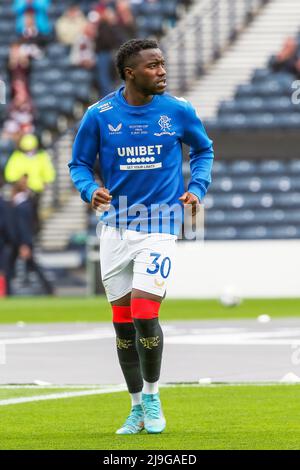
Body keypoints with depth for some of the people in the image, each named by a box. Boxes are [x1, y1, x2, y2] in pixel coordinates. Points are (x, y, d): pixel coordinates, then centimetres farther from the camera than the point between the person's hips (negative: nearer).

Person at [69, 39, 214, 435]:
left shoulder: (179, 111, -3)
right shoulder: (99, 115, -4)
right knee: (123, 322, 5)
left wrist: (196, 187, -2)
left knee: (144, 316, -14)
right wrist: (91, 190, -14)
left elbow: (203, 150, 14)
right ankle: (138, 408, 19)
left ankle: (152, 396, 8)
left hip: (159, 224, -2)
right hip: (115, 226, 2)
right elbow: (79, 163, 7)